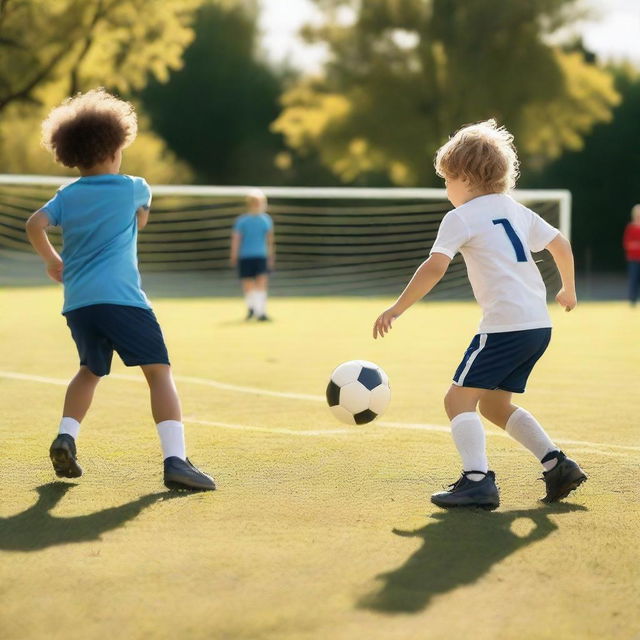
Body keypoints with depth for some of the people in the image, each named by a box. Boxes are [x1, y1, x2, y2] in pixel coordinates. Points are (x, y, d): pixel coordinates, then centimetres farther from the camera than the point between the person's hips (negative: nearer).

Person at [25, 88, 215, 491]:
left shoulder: (67, 196, 11)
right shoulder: (134, 189, 6)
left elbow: (35, 225, -3)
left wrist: (52, 259, 12)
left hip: (77, 303, 5)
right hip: (121, 298, -5)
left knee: (90, 370, 28)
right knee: (160, 372, -7)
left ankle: (66, 437, 10)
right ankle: (175, 460, -20)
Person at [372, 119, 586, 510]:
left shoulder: (461, 217, -3)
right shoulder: (516, 210, 19)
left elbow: (435, 268, -14)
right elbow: (561, 245, 25)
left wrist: (396, 310, -10)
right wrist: (568, 290, 40)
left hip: (506, 324, -8)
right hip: (540, 324, 8)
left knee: (460, 398, -7)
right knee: (493, 403, 19)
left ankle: (477, 480, -23)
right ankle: (557, 465, 15)